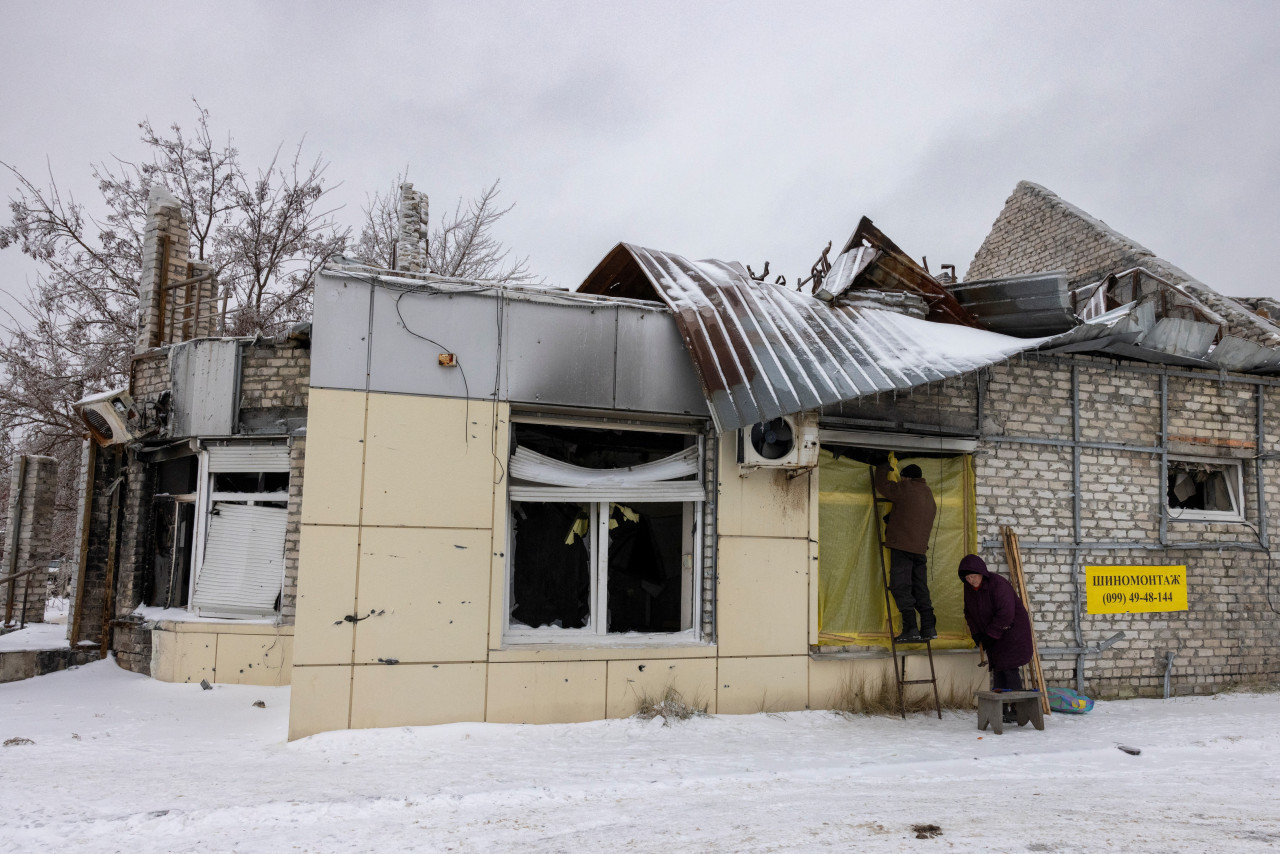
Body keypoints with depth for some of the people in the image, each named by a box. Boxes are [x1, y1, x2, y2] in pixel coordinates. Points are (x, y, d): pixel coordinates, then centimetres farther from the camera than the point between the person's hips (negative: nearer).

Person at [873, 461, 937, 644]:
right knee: (920, 589, 12)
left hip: (902, 546, -7)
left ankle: (910, 628, -15)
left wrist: (882, 469, 23)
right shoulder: (928, 494, 19)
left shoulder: (906, 489, -5)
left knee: (901, 587, -8)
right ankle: (929, 627, 8)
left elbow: (882, 485, 3)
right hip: (921, 549, 7)